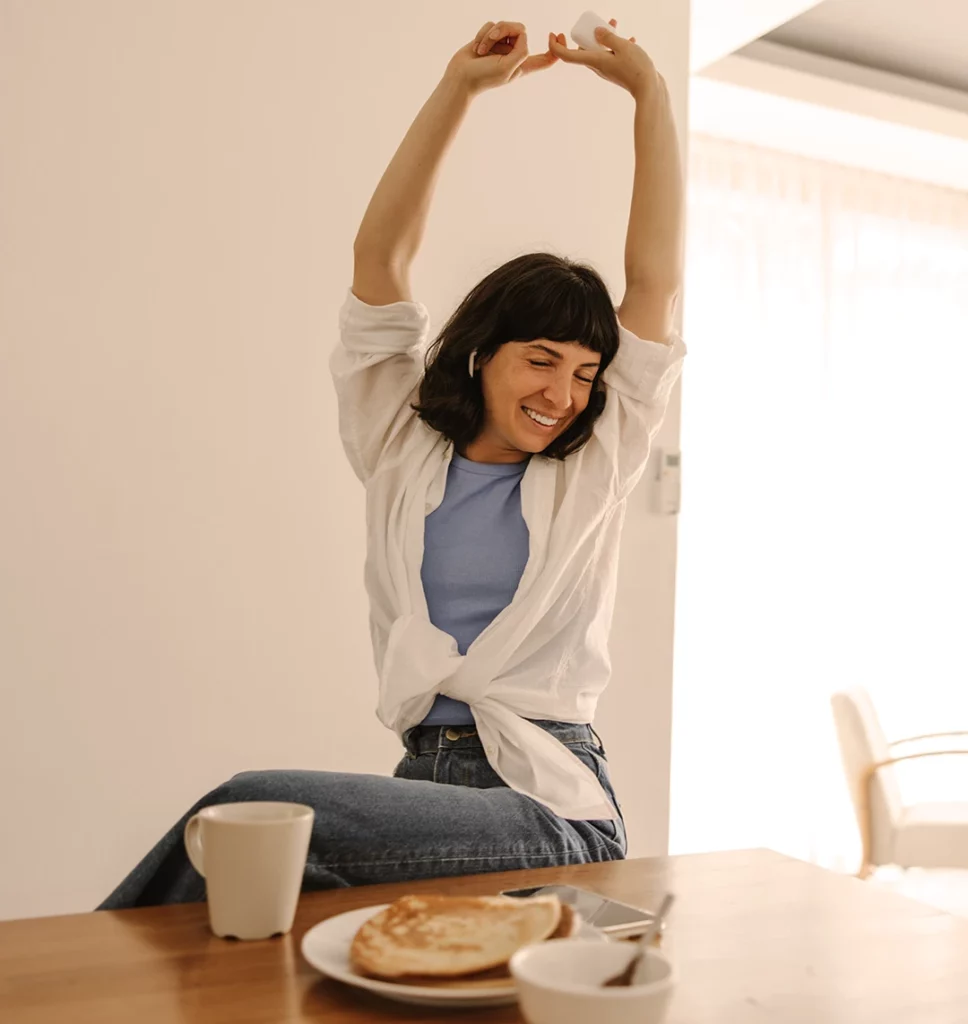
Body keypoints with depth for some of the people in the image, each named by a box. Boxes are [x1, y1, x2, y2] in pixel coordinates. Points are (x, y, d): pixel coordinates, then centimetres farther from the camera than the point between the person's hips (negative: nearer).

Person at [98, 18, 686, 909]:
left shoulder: (594, 471, 8)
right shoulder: (403, 451, 11)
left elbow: (656, 279, 6)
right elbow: (379, 257, 7)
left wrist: (648, 91, 8)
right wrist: (459, 87, 5)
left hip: (549, 808, -2)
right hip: (427, 781, 2)